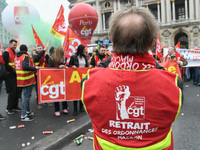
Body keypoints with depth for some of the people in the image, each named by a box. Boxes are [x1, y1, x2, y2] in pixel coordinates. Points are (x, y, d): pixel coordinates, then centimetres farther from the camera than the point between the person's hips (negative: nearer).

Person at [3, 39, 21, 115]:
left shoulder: (14, 52, 16)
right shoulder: (6, 52, -10)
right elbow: (5, 65, -17)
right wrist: (13, 70, -18)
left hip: (14, 74, 8)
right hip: (9, 75, -8)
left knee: (16, 91, 10)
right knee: (12, 91, -7)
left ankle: (15, 106, 20)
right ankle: (9, 108, 6)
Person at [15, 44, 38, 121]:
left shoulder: (17, 57, 13)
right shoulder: (25, 56, -14)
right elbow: (25, 66, -28)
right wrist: (34, 68, -19)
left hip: (21, 80, 9)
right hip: (27, 80, -9)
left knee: (27, 95, 21)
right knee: (27, 97, -5)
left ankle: (28, 111, 33)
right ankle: (23, 116, -2)